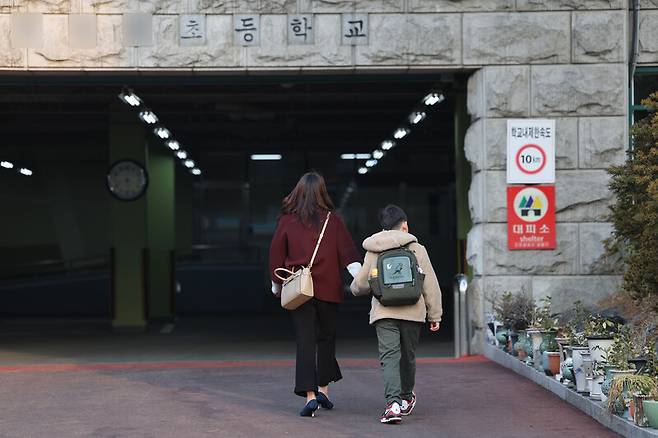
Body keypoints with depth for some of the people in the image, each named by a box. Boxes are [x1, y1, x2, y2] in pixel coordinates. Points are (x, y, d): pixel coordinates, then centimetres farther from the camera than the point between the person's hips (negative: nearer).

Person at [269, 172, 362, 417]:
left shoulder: (287, 221, -1)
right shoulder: (332, 221, 0)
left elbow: (276, 255, 5)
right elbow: (347, 251, -6)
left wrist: (276, 285, 17)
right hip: (328, 288, 1)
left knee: (305, 340, -2)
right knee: (326, 337, 17)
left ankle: (310, 395, -13)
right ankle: (323, 390, 21)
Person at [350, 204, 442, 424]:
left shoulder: (373, 252, 7)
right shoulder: (417, 249, 4)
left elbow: (360, 285, 12)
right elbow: (430, 285, 4)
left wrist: (354, 288, 36)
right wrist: (434, 315, 11)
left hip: (384, 313, 0)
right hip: (413, 313, 1)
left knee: (389, 356, -6)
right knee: (408, 356, 16)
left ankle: (393, 402, -24)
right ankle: (406, 397, 34)